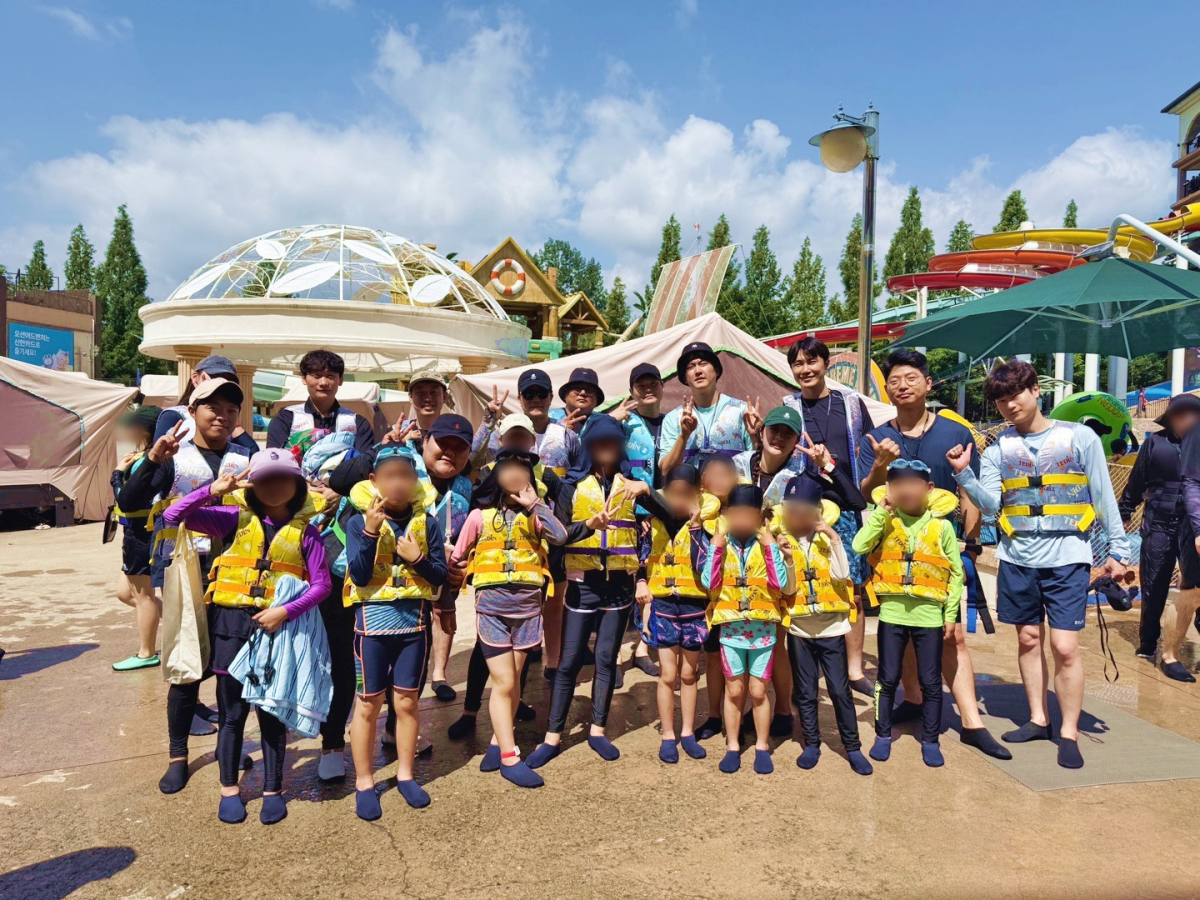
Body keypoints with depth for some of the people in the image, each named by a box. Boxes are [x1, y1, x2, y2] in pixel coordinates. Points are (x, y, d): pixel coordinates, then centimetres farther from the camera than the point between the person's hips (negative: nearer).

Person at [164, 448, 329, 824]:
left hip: (277, 625, 0)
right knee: (232, 712, 10)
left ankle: (273, 790, 26)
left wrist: (285, 611, -16)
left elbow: (321, 583, -4)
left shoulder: (304, 531, -1)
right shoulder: (236, 518, -1)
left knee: (272, 712, 10)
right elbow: (174, 516, -7)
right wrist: (213, 490, -17)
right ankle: (229, 790, 28)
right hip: (232, 622, 0)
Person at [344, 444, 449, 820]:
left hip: (414, 620, 2)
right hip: (373, 620, -2)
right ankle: (364, 782, 22)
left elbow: (440, 575, 1)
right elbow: (359, 576, -15)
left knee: (406, 702, 11)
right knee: (369, 704, 7)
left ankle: (405, 775, 28)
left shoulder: (427, 522, 0)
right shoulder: (360, 521, -5)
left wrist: (418, 559, -18)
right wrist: (371, 532, -25)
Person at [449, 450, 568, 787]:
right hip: (492, 604, -2)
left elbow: (560, 536, -12)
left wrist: (535, 503, -11)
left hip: (527, 603, 3)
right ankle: (509, 757, 6)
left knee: (513, 680, 10)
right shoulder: (480, 515, 4)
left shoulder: (532, 515, 8)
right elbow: (457, 558, 11)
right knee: (504, 682, -3)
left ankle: (497, 744, 26)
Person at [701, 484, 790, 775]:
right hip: (730, 628, 0)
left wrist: (770, 546, -17)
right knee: (734, 690, 10)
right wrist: (716, 546, -17)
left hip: (763, 628, 0)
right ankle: (733, 747, 23)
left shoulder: (768, 542, -2)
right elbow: (708, 583, -14)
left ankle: (762, 747, 23)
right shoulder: (720, 542, -2)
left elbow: (781, 583, -14)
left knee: (758, 691, 8)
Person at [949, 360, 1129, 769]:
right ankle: (1038, 719, 26)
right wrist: (964, 473, -19)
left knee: (1065, 646, -5)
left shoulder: (1080, 438, -2)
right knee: (1028, 639, 12)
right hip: (1017, 559, 3)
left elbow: (1104, 498, 1)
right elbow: (990, 503, -4)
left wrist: (1118, 550, -1)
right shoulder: (998, 448, 5)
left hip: (1067, 558, -3)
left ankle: (1069, 733, 9)